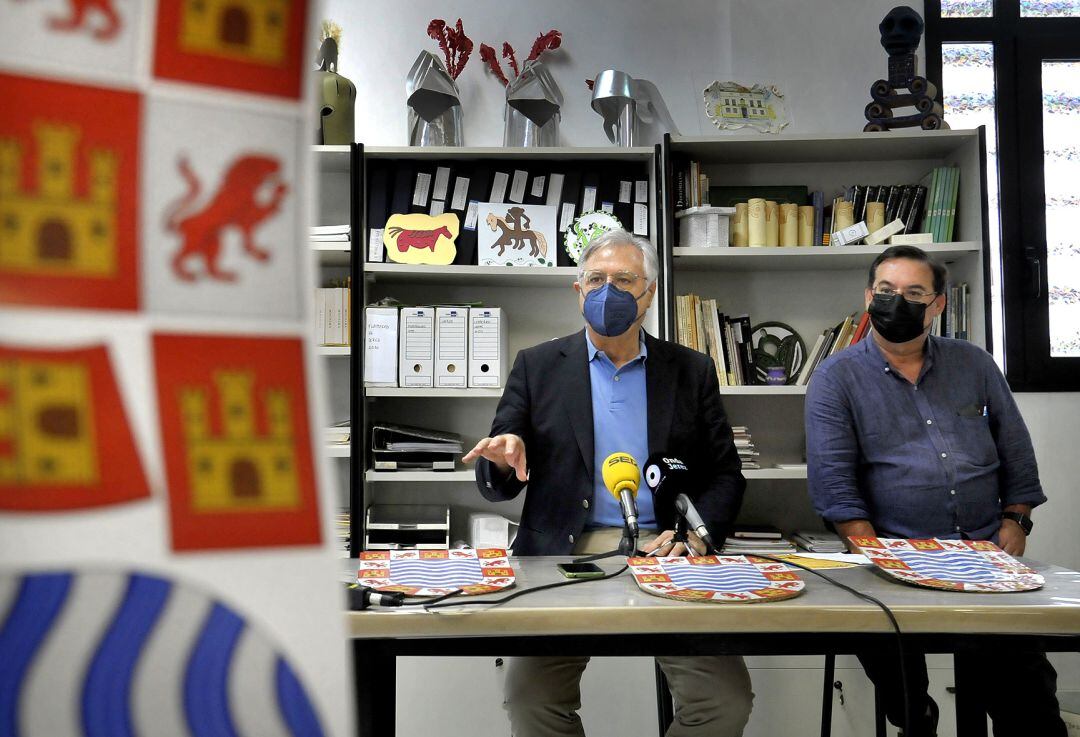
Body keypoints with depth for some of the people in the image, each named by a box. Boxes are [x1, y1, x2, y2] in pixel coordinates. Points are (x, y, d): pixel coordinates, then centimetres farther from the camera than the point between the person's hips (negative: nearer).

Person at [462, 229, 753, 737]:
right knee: (529, 695, -20)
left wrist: (696, 530, -9)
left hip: (665, 554, 1)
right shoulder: (537, 366, 8)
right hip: (565, 554, 0)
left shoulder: (692, 371, 11)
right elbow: (498, 486, 8)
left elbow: (726, 475, 11)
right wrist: (503, 461, -17)